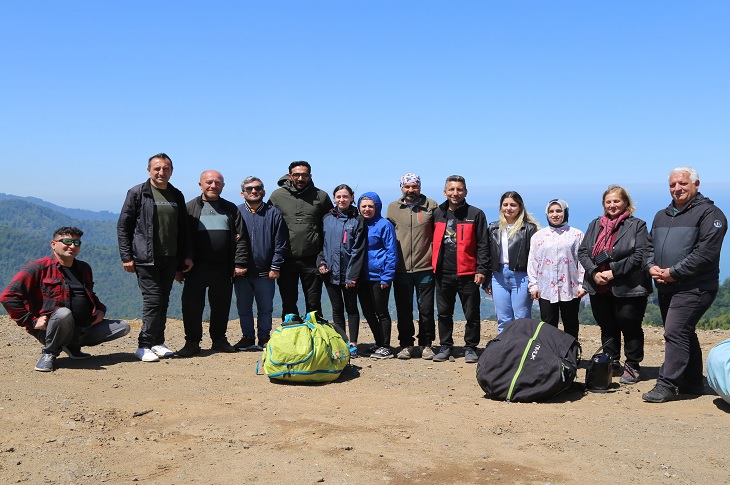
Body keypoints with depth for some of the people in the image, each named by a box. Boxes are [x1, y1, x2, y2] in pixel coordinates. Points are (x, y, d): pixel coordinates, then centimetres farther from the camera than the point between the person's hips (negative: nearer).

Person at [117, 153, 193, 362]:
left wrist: (187, 256, 11)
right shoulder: (137, 193, 0)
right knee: (153, 298, -9)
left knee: (163, 301, 7)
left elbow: (183, 229, 18)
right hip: (145, 258, -5)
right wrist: (126, 257, -7)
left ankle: (158, 342, 17)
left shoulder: (177, 196, 14)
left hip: (170, 259, 5)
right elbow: (123, 227, -1)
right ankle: (144, 345, 0)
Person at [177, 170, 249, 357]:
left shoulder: (231, 209, 10)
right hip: (197, 267, -2)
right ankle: (192, 342, 10)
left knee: (222, 306, 9)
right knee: (192, 305, -2)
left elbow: (240, 239, 6)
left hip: (223, 268, 2)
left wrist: (240, 263, -4)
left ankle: (219, 339, 23)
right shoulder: (190, 208, 5)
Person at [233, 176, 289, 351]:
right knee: (243, 308, 10)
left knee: (265, 308, 8)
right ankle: (247, 337, 23)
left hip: (265, 272, -1)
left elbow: (281, 243, 0)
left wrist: (275, 267, -6)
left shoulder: (273, 213, 2)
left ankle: (264, 338, 20)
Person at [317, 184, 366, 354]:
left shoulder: (357, 220, -2)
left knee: (351, 308, 5)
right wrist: (321, 262, -4)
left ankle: (353, 344, 10)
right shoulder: (327, 219, 9)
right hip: (330, 272, 3)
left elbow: (358, 249, -7)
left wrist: (352, 275, -13)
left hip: (349, 273, -3)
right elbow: (321, 243, 13)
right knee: (337, 309, 9)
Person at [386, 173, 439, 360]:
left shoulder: (431, 206, 2)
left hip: (425, 267, -1)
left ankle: (426, 344, 17)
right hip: (401, 268, 1)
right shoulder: (393, 208, 7)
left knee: (426, 308, 5)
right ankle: (406, 344, 19)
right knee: (403, 309, 8)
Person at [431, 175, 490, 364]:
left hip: (467, 273, -3)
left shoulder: (475, 214, -1)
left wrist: (482, 269, -9)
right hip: (443, 273, 3)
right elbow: (433, 241, 16)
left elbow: (483, 245, -2)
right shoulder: (438, 214, 10)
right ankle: (446, 346, 24)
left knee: (472, 314, 3)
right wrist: (433, 265, 10)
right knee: (444, 313, 11)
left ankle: (470, 348, 17)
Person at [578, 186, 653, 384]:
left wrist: (613, 271, -18)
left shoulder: (637, 226, -2)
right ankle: (612, 364, 26)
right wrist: (594, 272, -10)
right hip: (599, 288, 5)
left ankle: (632, 367, 17)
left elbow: (640, 255, -14)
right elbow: (582, 252, 6)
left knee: (630, 328, 4)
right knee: (607, 328, 14)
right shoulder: (595, 224, 12)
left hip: (628, 289, -5)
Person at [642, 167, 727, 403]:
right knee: (685, 334, 15)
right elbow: (649, 246, 19)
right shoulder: (662, 216, 17)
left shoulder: (708, 213, -8)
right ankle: (692, 383, 25)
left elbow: (705, 252, -18)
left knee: (675, 333, -13)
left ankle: (667, 385, -8)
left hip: (694, 288, -8)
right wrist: (651, 266, -2)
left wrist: (674, 272, -18)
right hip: (666, 287, 8)